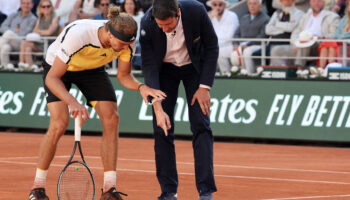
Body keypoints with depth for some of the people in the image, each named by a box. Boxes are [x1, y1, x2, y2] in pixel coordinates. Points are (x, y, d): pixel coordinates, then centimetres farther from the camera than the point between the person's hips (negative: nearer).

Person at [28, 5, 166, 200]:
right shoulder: (78, 35, -41)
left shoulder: (126, 42, -25)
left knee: (111, 118, -13)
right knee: (59, 123, -21)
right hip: (58, 67, -5)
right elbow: (52, 78, -36)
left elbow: (123, 76, -9)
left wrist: (141, 87, -31)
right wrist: (72, 102, -52)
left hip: (92, 69, 5)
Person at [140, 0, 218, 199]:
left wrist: (204, 87, -18)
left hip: (195, 67, -1)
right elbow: (149, 66, -25)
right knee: (162, 129, -6)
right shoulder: (147, 24, -29)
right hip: (164, 70, 1)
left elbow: (212, 47, -15)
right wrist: (157, 108, -33)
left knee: (201, 125, -10)